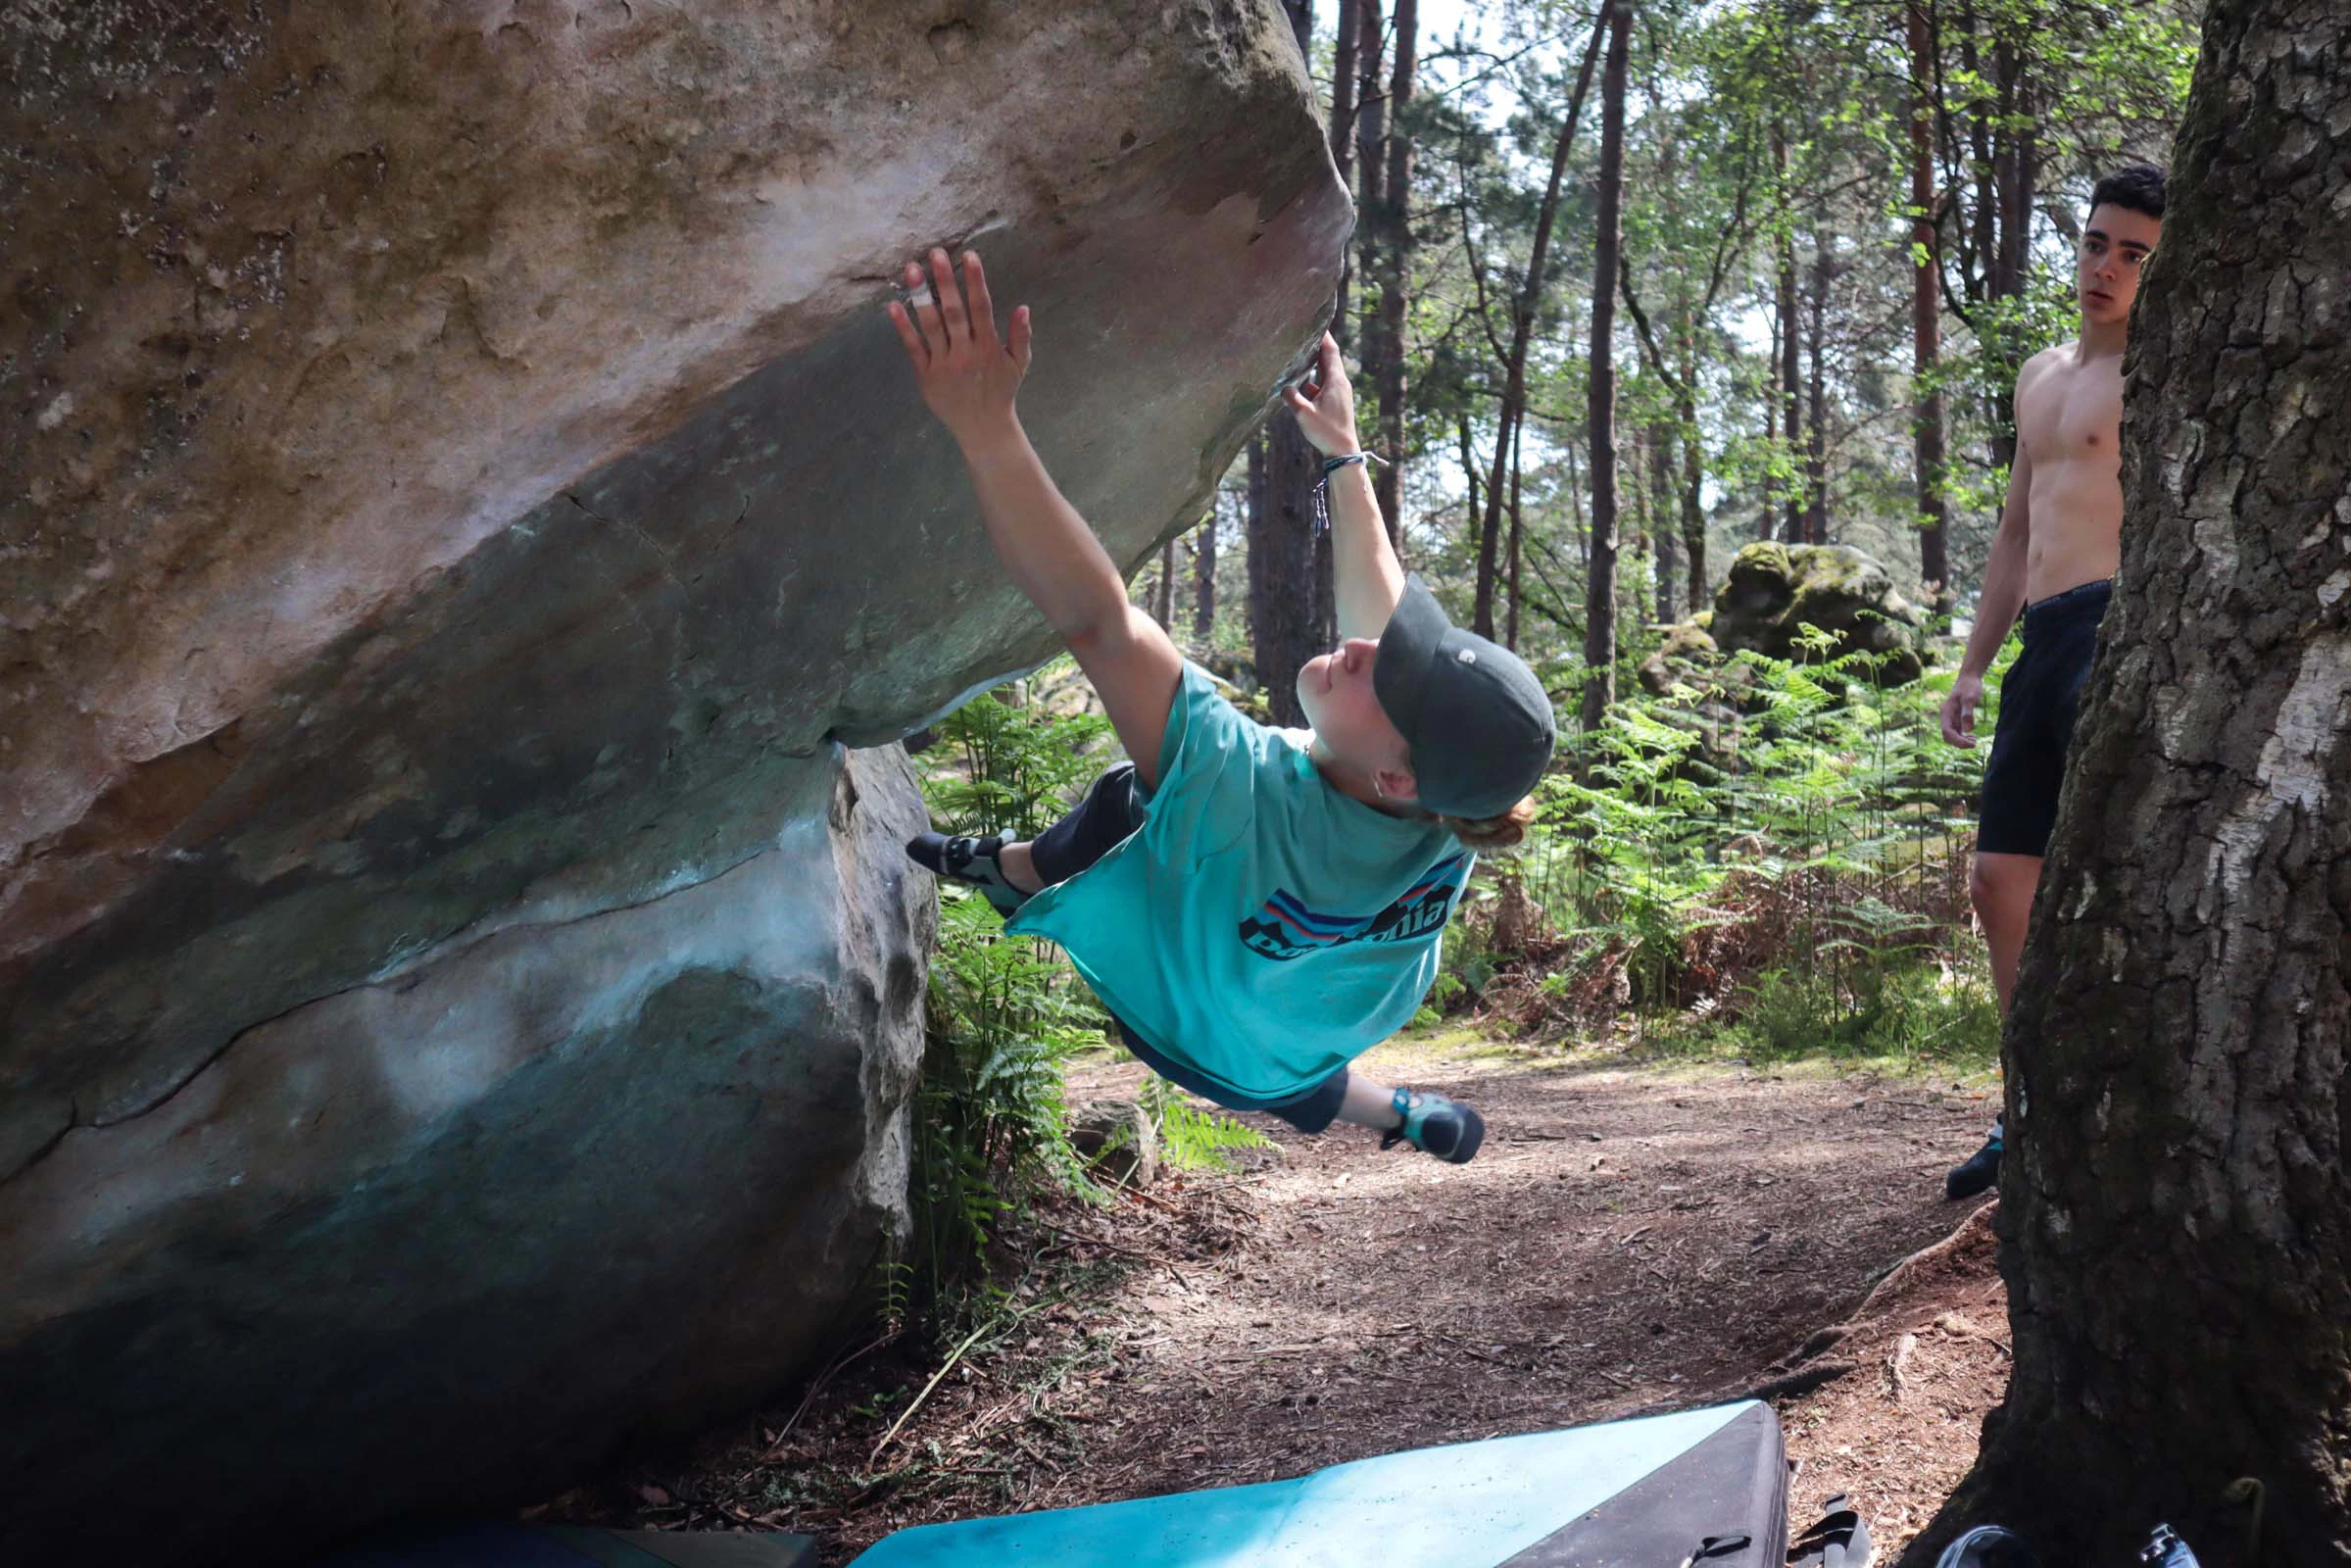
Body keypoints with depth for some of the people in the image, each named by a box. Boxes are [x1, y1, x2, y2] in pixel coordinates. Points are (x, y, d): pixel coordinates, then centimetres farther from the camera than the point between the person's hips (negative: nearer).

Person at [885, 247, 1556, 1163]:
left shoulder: (1250, 797, -49)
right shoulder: (1443, 818, -33)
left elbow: (1096, 620, -58)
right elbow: (1381, 605, -16)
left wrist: (984, 424, -62)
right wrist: (1340, 451, -7)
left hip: (1223, 1040, -4)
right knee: (1130, 796, 16)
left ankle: (1406, 1117, 47)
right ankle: (1012, 872, 47)